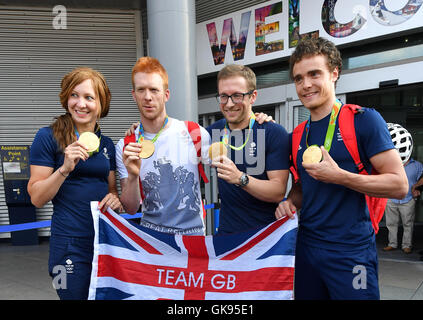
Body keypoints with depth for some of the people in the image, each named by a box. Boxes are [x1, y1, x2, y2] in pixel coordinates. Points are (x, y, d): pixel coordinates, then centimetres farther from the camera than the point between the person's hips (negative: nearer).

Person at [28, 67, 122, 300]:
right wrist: (65, 168, -21)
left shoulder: (107, 144, 10)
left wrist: (114, 199, -3)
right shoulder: (48, 137, -5)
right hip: (70, 244, -5)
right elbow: (37, 198, -7)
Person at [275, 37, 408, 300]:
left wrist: (338, 176, -21)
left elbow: (399, 185, -12)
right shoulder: (298, 136, 8)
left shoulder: (364, 120, -9)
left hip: (351, 253, -5)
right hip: (307, 248, 6)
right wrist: (290, 203, -2)